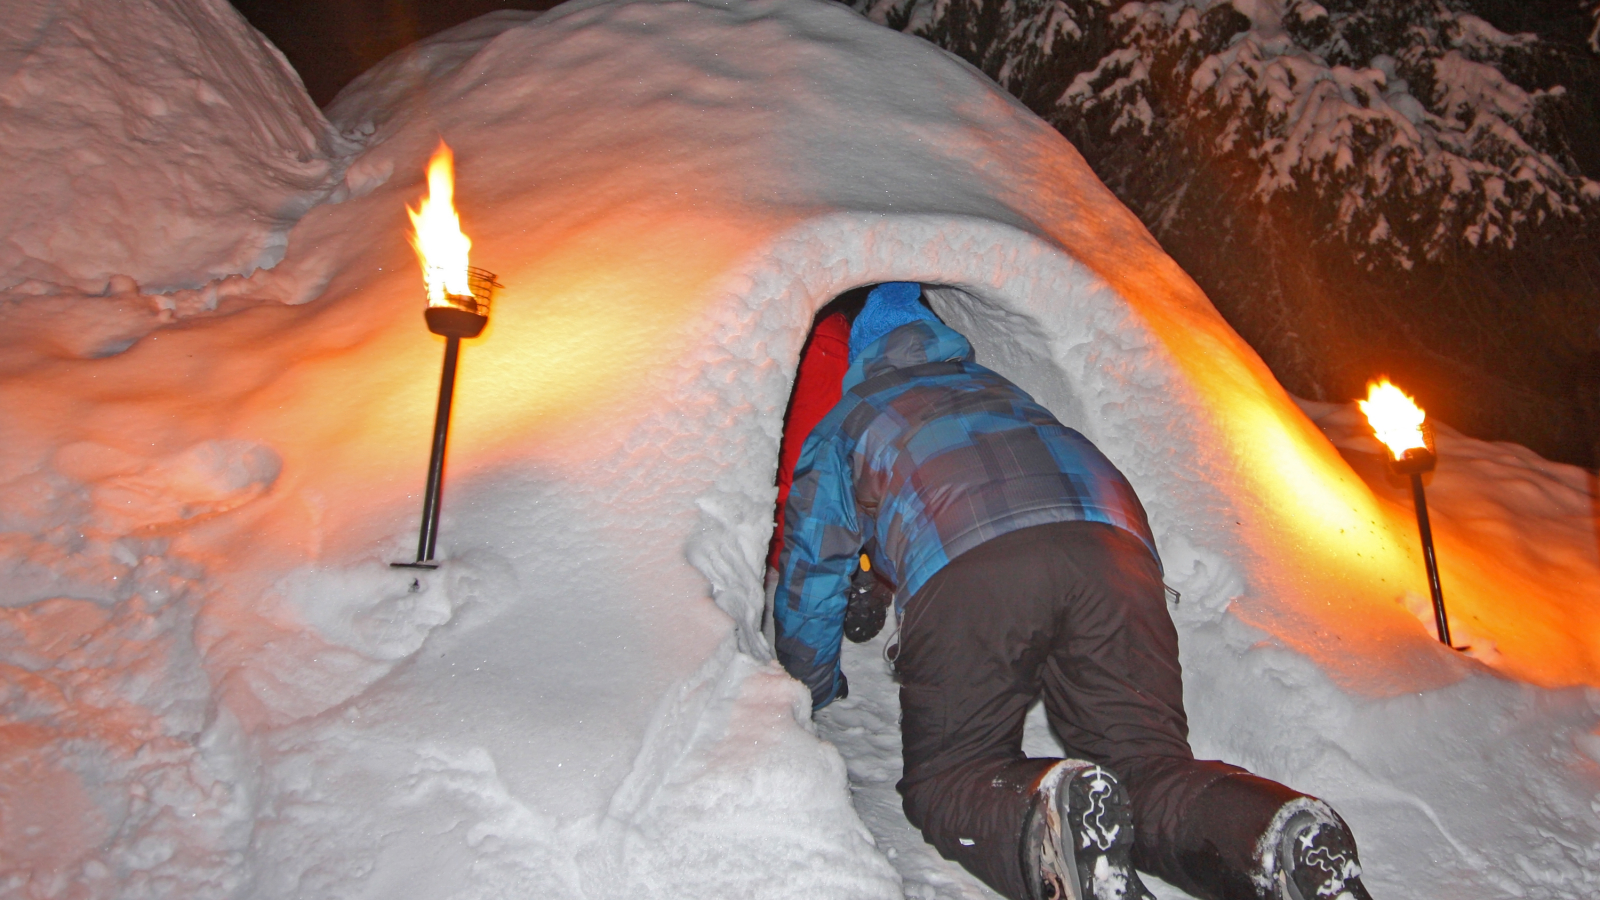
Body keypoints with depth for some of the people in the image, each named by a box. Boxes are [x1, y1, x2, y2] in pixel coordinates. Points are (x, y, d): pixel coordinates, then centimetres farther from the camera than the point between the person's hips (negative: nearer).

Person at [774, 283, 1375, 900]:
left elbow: (809, 585, 33)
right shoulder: (995, 386, 44)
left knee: (947, 775, 9)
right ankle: (1280, 837, -22)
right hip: (1113, 542, 4)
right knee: (1151, 763, 10)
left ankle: (1053, 814, -24)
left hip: (964, 566, -4)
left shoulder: (841, 427, 31)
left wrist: (815, 691, 50)